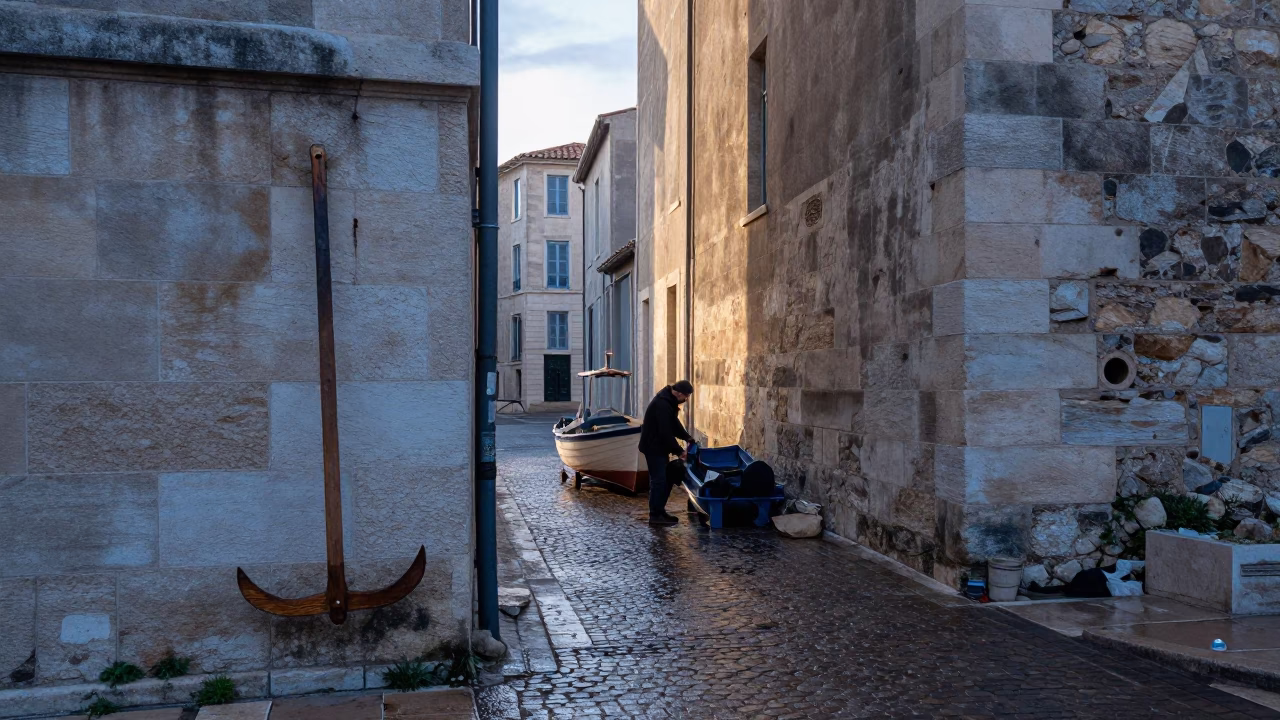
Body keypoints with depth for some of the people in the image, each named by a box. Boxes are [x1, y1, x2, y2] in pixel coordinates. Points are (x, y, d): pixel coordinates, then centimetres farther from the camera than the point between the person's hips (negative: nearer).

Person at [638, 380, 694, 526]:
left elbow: (674, 424, 18)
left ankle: (659, 510, 21)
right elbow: (666, 433, -25)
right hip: (654, 447, -10)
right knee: (658, 480, -7)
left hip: (658, 446, 10)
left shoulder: (669, 401, 9)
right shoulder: (662, 405, -25)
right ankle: (655, 515, -2)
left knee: (666, 478, 13)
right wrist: (679, 451, -19)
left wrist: (687, 437, 8)